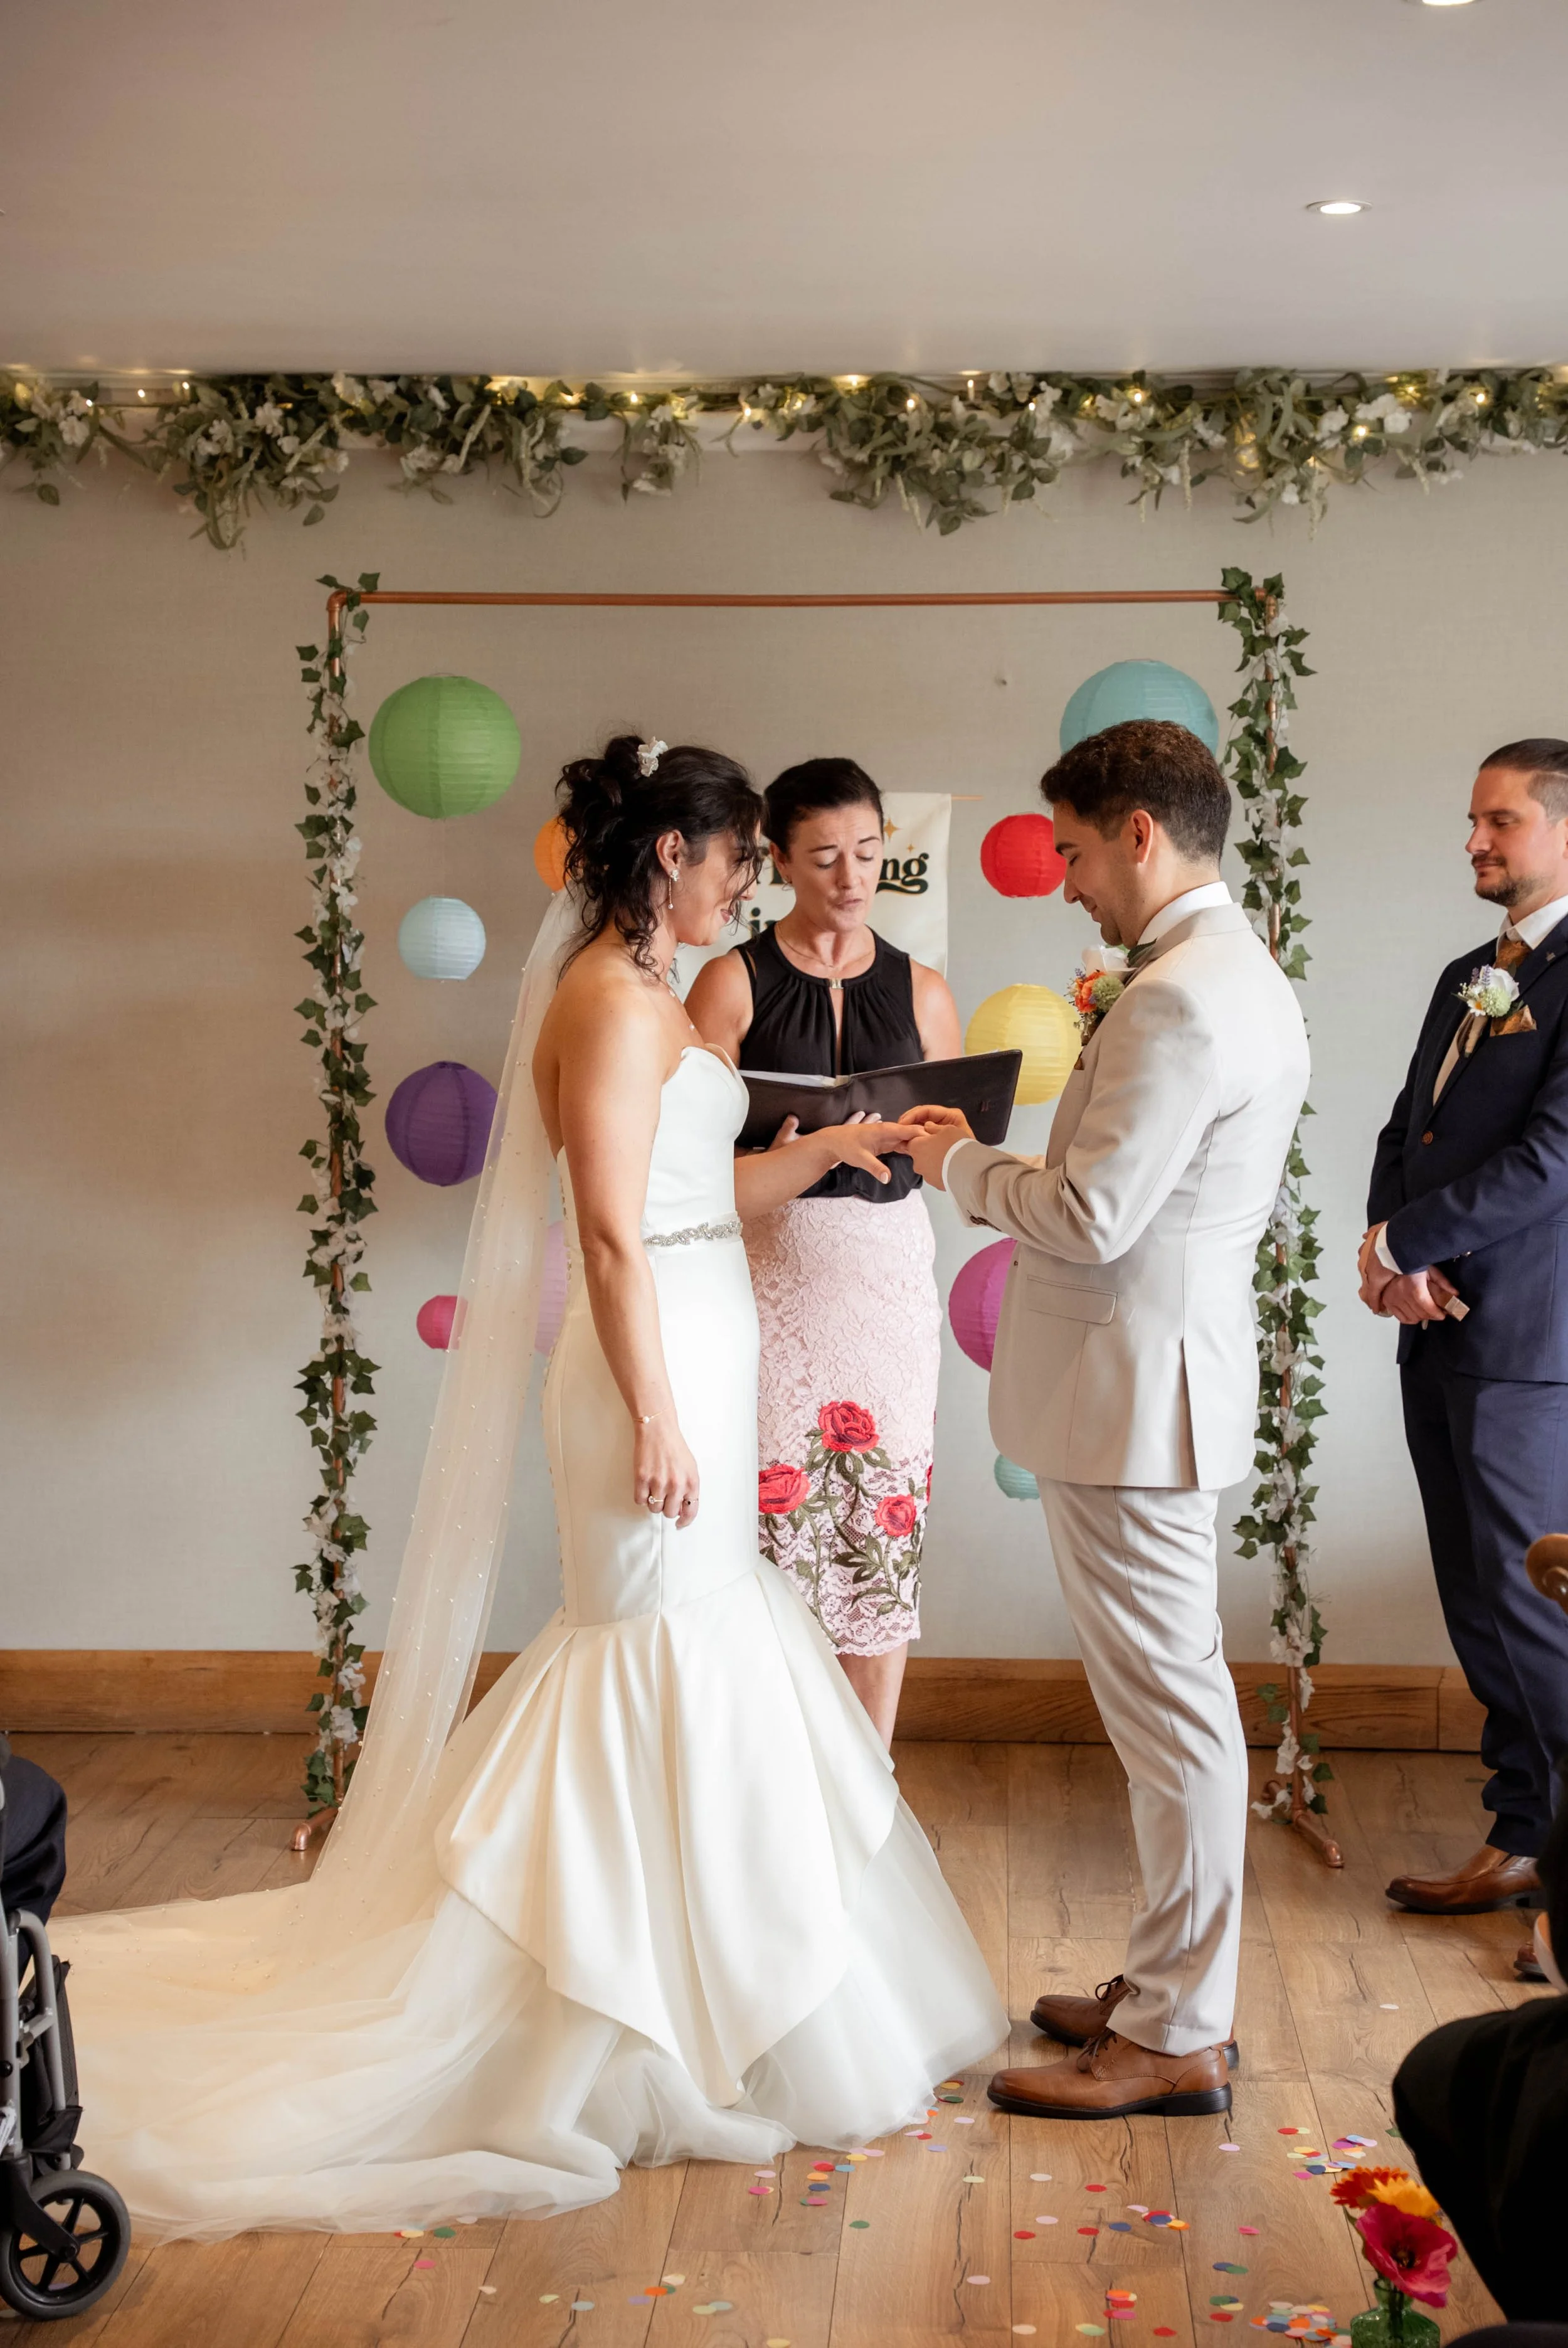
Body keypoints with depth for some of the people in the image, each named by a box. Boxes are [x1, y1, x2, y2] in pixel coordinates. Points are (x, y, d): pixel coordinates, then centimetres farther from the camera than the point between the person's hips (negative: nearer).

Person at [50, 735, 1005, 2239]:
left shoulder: (640, 994, 15)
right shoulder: (614, 999, -16)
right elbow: (611, 1230, -21)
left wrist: (829, 1150, 16)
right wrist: (655, 1417, -21)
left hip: (691, 1364, 10)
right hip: (657, 1374, -10)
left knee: (696, 1644, 16)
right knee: (672, 1654, -2)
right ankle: (647, 2027, 10)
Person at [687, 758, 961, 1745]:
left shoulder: (921, 990, 10)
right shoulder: (735, 981, 1)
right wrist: (786, 1154, -20)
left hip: (889, 1270, 3)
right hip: (771, 1269, -3)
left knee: (884, 1530, 4)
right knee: (774, 1530, -3)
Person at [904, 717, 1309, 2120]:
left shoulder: (1178, 1001, -21)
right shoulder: (1240, 975, 13)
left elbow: (1090, 1217, -22)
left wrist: (962, 1166, -7)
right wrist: (999, 1168, 12)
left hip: (1132, 1380, -11)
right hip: (1150, 1373, 11)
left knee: (1167, 1699, -2)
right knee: (1168, 1693, 17)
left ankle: (1176, 2040, 9)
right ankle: (1172, 1986, 30)